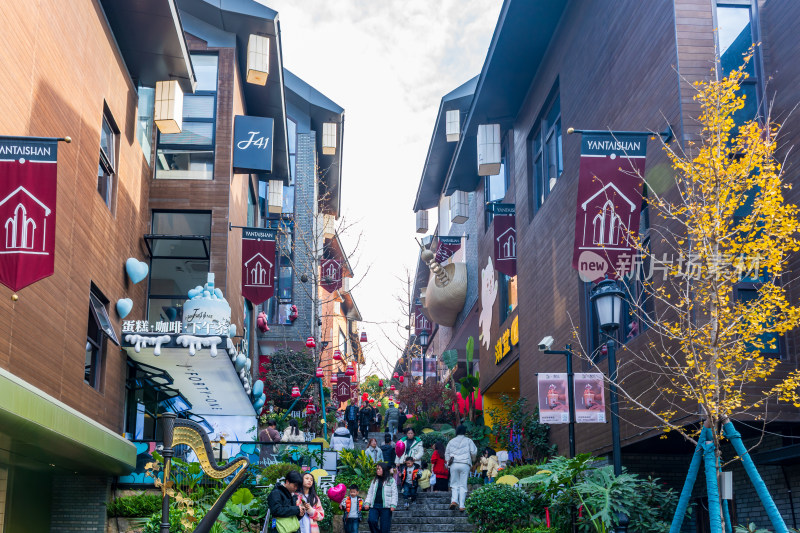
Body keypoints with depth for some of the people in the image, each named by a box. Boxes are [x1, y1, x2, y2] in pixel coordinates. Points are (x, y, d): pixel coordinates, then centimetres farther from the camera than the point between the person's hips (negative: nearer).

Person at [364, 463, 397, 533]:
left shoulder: (391, 480, 2)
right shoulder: (374, 480, 15)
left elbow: (394, 494, 0)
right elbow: (370, 492, 16)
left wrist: (393, 505, -9)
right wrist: (367, 503, 4)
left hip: (385, 506, -3)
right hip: (374, 505, 3)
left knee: (385, 527, -2)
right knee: (371, 521, -18)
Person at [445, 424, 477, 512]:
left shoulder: (451, 441, 15)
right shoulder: (468, 440, 8)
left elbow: (446, 454, 15)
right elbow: (474, 452, 3)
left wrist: (449, 462, 20)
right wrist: (472, 459, 21)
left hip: (453, 465, 2)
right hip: (465, 464, -2)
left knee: (454, 484, 9)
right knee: (463, 485, 1)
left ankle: (454, 500, -13)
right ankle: (461, 505, -5)